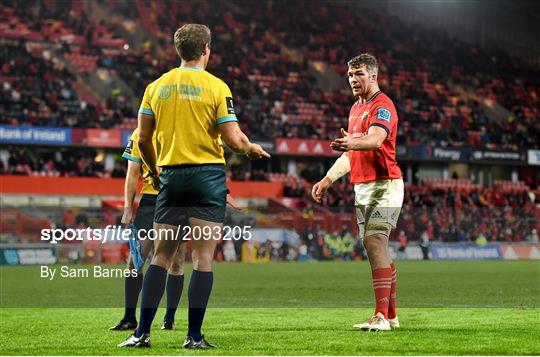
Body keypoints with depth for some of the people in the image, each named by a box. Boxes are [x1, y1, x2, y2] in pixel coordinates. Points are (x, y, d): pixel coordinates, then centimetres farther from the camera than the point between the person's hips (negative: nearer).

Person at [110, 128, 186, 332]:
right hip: (150, 199, 1)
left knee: (176, 262, 1)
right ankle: (129, 318, 4)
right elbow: (133, 174, 7)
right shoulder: (140, 134, 7)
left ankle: (169, 318, 10)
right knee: (135, 260, -4)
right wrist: (128, 210, 0)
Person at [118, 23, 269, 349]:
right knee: (204, 257, 0)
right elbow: (233, 139, -9)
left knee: (162, 254, 9)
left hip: (171, 175, 4)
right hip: (207, 175, -4)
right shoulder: (216, 87, -6)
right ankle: (194, 337, -2)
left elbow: (143, 138, 8)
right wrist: (252, 149, 12)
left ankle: (142, 332, 4)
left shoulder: (156, 86, 6)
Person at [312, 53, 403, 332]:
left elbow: (375, 139, -31)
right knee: (378, 249, 10)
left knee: (374, 242, -19)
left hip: (384, 185, -9)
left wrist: (351, 142, -50)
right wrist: (327, 179, 23)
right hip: (361, 187, 9)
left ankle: (381, 316, -21)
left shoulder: (382, 105, -11)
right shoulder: (356, 108, 19)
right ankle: (391, 315, 16)